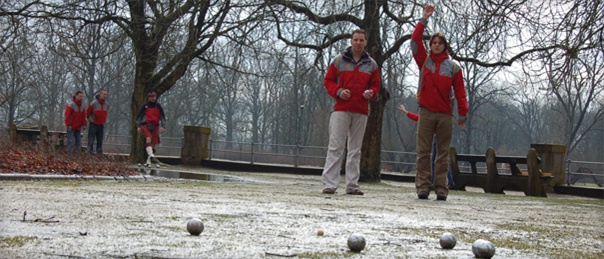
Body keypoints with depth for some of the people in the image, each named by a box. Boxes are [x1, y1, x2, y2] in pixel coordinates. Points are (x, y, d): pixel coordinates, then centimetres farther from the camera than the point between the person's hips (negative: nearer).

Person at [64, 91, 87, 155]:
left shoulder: (82, 107, 12)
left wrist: (84, 125, 7)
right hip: (71, 127, -7)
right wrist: (68, 125, -18)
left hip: (78, 127, 7)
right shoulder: (71, 105, -10)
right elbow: (67, 116, -14)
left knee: (78, 141, 7)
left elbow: (83, 117, 16)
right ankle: (70, 154, -5)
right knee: (70, 141, -6)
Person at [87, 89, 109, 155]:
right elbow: (88, 113, -2)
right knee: (91, 140, -3)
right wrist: (91, 119, 10)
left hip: (101, 125, 5)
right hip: (93, 124, -5)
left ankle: (99, 154, 13)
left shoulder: (107, 104, 2)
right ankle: (90, 153, -1)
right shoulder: (93, 103, -15)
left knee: (100, 141, 8)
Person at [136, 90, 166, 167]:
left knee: (154, 144, 0)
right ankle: (152, 156, -44)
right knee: (148, 139, -28)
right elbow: (139, 116, 12)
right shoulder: (145, 106, 6)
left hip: (155, 126, 3)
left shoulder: (158, 106, 11)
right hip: (145, 125, -3)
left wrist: (162, 126, 1)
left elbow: (162, 117, 14)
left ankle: (148, 161, 10)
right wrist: (138, 126, 4)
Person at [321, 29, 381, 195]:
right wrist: (338, 92, -11)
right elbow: (328, 81, 7)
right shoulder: (339, 60, 5)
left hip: (361, 112, 3)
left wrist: (371, 93, -6)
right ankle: (329, 184, -8)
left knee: (355, 150, 7)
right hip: (341, 109, -3)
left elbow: (375, 85, 17)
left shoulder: (371, 64, 12)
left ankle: (352, 185, 11)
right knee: (335, 147, -7)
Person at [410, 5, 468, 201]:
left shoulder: (453, 66, 8)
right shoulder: (424, 60, 10)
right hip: (426, 112, 0)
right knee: (423, 152, -3)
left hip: (445, 115, 0)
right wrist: (424, 20, -6)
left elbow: (460, 90, 6)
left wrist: (463, 112, 0)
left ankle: (441, 189, 4)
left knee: (443, 153, 3)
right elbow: (415, 41, -2)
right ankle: (422, 187, -3)